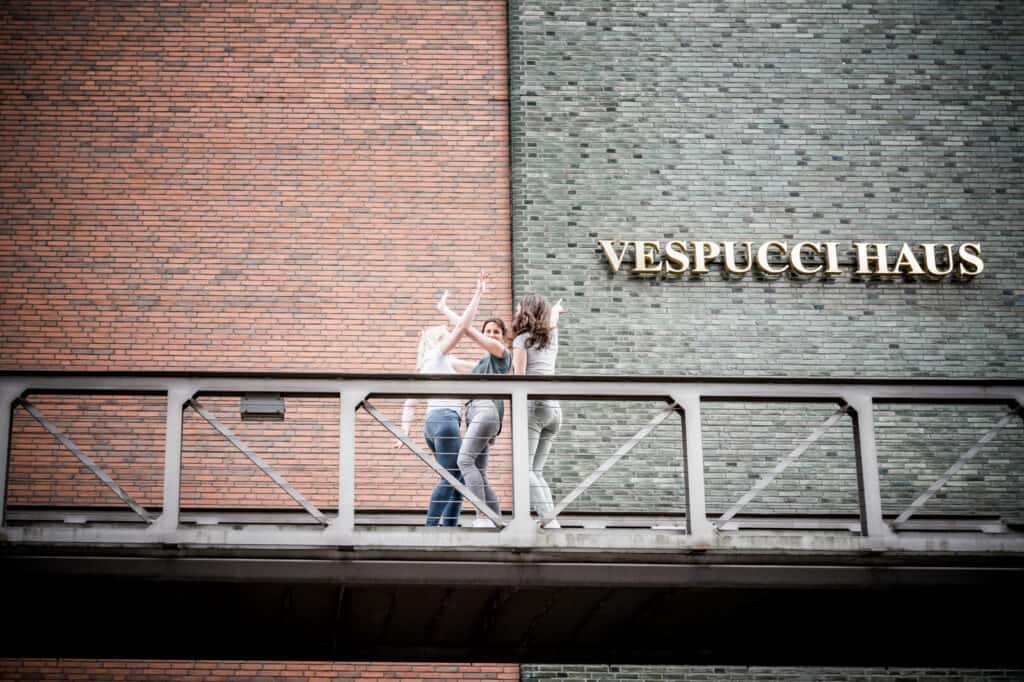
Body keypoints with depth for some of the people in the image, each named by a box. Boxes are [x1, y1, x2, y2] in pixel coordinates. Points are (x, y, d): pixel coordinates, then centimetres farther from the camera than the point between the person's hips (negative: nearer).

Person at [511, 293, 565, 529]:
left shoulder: (522, 339, 0)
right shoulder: (551, 337, 18)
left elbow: (519, 377, -10)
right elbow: (552, 320, 42)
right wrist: (555, 310, 63)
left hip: (532, 406, -7)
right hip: (554, 409, 7)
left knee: (524, 469, -11)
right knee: (536, 471, 8)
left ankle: (549, 520, -25)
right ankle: (550, 517, -7)